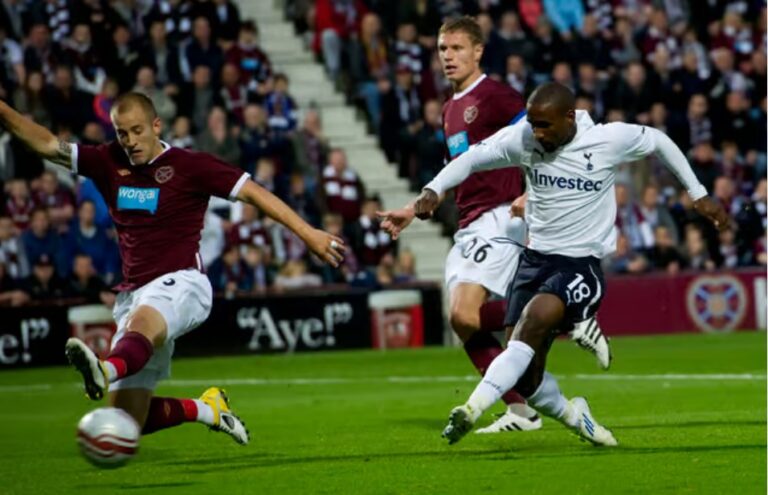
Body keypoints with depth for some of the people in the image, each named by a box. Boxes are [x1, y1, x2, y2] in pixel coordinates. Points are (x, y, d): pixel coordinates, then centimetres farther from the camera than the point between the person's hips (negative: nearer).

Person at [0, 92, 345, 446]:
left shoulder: (190, 166, 0)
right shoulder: (109, 163, 12)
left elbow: (253, 192, -2)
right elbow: (45, 144, 11)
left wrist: (308, 234, -8)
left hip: (179, 283, -6)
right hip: (134, 294, 6)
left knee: (141, 322, -43)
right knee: (128, 421, 0)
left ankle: (107, 371, -74)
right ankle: (206, 409, 24)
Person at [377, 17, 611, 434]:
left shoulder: (495, 96, -7)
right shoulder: (450, 110, 20)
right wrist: (413, 211, 28)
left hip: (498, 219, -9)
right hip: (467, 228, 9)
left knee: (465, 314, -22)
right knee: (464, 323, 1)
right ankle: (520, 411, 7)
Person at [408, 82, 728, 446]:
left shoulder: (610, 140, -9)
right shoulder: (521, 139, -5)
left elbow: (659, 142, 8)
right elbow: (472, 158, 1)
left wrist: (699, 195, 14)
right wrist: (434, 190, -16)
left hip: (583, 264, -4)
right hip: (535, 258, 4)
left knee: (536, 316, -34)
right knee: (525, 378, -2)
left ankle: (474, 406, -39)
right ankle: (574, 417, 30)